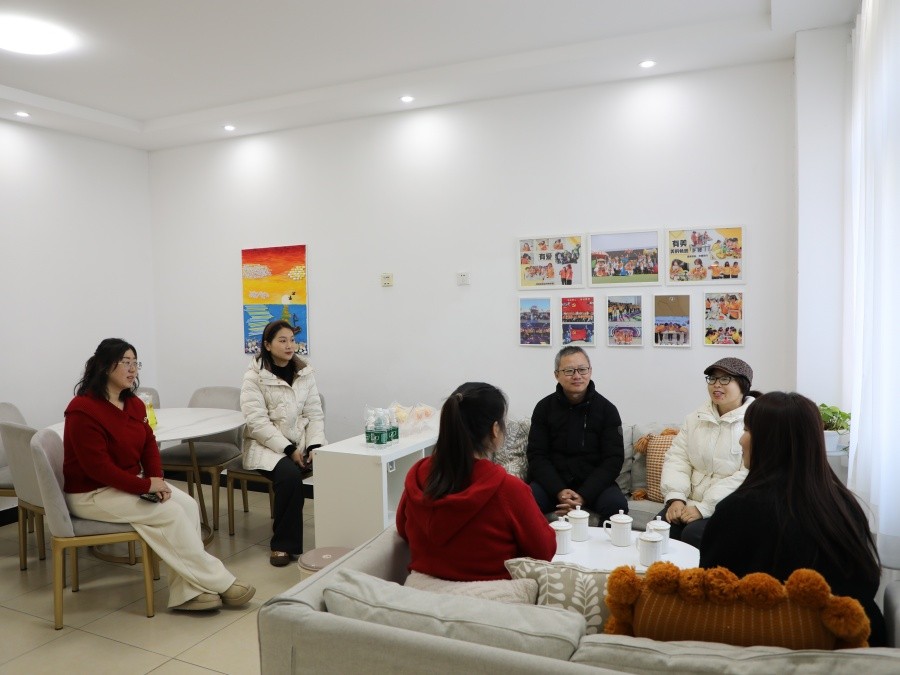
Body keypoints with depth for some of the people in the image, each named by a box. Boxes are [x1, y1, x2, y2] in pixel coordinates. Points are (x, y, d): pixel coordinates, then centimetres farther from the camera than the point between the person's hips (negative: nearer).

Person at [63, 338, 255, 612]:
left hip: (130, 484, 8)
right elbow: (97, 467, -24)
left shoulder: (134, 404, 6)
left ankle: (186, 592, -14)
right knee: (171, 513, -22)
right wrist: (145, 486, -22)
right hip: (92, 493, -8)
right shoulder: (83, 410, -20)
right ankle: (219, 583, -11)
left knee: (188, 505, -15)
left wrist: (157, 480, -11)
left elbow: (149, 445, 8)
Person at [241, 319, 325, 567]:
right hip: (266, 445, -3)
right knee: (290, 475, -34)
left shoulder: (305, 373, 8)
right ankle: (283, 544, -13)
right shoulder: (254, 376, -4)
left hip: (302, 442, 4)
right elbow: (257, 422, -13)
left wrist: (314, 446, -12)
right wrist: (289, 449, -21)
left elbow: (315, 414, 5)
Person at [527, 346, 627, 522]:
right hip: (551, 482, 0)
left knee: (617, 505, -30)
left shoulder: (607, 410, 1)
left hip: (594, 483, 0)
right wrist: (559, 492, -18)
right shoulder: (544, 407, 3)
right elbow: (537, 456, -1)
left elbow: (613, 460, -4)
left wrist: (583, 496, -18)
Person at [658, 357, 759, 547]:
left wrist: (704, 508, -20)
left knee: (693, 534, -28)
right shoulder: (696, 418, 11)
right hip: (692, 502, 5)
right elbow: (677, 459, 6)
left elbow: (748, 477, -17)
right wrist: (676, 498, -11)